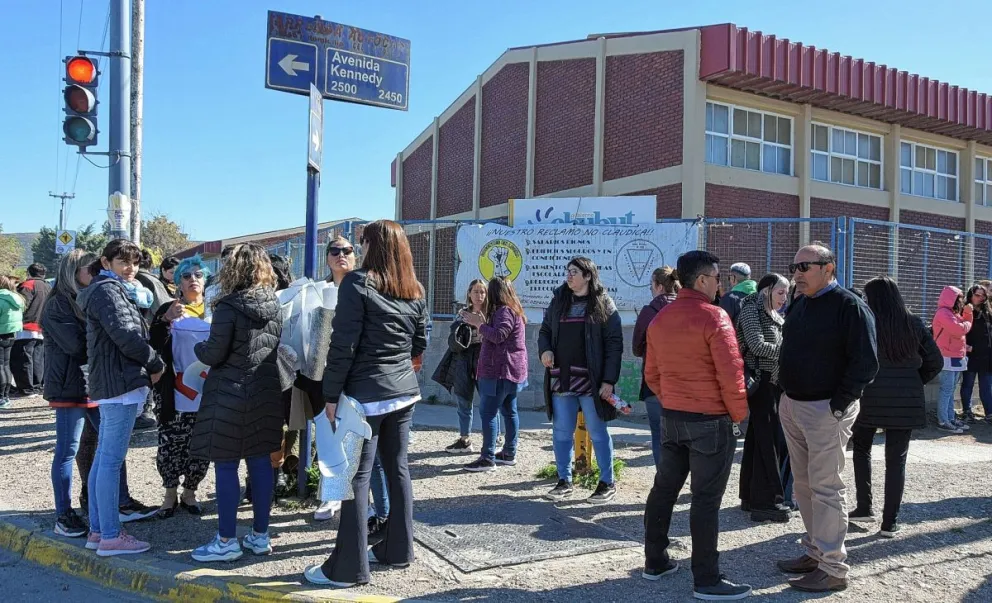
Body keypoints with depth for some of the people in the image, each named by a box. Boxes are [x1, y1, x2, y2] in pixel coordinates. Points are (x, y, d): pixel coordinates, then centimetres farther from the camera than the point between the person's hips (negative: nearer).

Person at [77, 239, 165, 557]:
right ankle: (110, 537, -2)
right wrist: (156, 364, -8)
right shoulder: (108, 290, -11)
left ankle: (97, 530, 21)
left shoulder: (117, 290, 21)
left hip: (110, 383, 11)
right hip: (120, 383, -11)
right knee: (111, 461, -7)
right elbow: (126, 336, -20)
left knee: (103, 458, 13)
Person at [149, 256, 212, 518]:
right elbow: (154, 344, -5)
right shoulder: (167, 310, 6)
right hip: (174, 393, -1)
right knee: (169, 444, 1)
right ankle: (170, 494, 19)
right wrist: (166, 319, -18)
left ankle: (189, 492, 23)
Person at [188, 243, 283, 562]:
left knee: (226, 466, 2)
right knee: (260, 462, 11)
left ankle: (226, 541, 9)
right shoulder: (275, 304, 4)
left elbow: (214, 355, -13)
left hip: (230, 394, -6)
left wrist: (198, 347, 7)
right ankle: (260, 536, 20)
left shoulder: (228, 307, -15)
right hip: (266, 393, 6)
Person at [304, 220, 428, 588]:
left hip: (366, 393, -7)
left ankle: (348, 568, 5)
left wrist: (332, 394, -7)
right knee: (397, 469, 14)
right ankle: (398, 550, 24)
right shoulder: (415, 291, 9)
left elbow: (343, 345, -13)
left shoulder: (357, 283, -10)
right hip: (405, 390, 7)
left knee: (357, 476, -1)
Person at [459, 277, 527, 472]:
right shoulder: (512, 310, 18)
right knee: (509, 411, 13)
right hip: (511, 370, 11)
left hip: (500, 370, -11)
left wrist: (478, 323, -17)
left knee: (488, 412, -10)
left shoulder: (504, 311, -14)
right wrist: (479, 323, 12)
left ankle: (488, 458, -12)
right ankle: (509, 454, 20)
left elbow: (498, 335, -26)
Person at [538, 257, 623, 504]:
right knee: (561, 433, 8)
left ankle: (607, 483, 15)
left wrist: (609, 380, -13)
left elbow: (614, 343, -6)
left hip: (591, 381, -4)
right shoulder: (558, 302, 11)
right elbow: (545, 331, 19)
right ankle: (564, 481, 20)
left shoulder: (603, 304, -2)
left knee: (597, 432, 4)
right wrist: (544, 349, -5)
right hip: (561, 379, 5)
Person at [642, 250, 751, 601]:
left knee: (664, 489, 15)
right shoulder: (714, 316, -15)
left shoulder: (660, 319, 7)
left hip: (672, 418, 7)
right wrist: (739, 414, -4)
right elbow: (731, 373, -17)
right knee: (706, 500, -2)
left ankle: (655, 561, 25)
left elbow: (651, 373, 12)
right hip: (710, 421, -7)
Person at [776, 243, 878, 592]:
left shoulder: (850, 306, -12)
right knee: (803, 484, 14)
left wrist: (838, 404, -17)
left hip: (826, 410, -8)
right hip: (791, 405, 8)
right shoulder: (799, 305, 12)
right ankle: (815, 551, 26)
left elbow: (866, 362, -17)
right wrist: (786, 394, 11)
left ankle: (833, 568, 5)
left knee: (825, 488, -4)